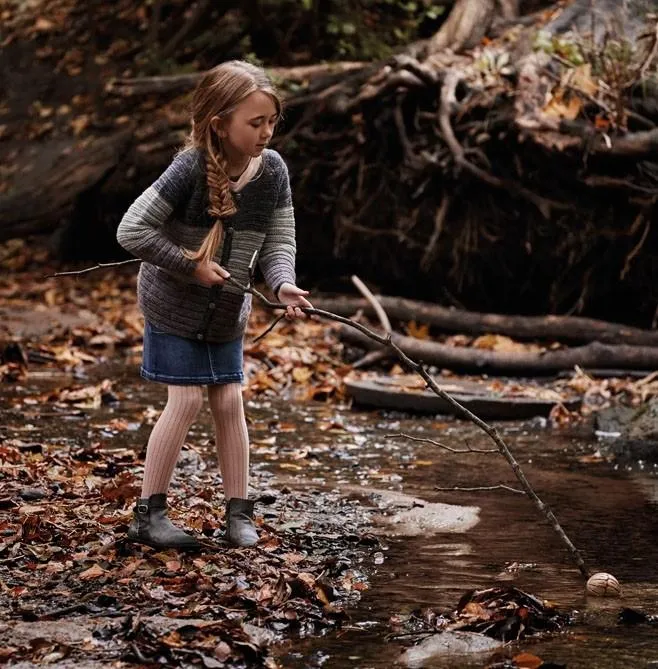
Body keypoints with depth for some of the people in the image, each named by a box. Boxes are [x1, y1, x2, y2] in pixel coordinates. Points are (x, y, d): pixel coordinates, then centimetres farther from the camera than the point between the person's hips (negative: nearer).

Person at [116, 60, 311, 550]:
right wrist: (191, 264, -22)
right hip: (174, 306, -5)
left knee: (229, 401, 5)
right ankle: (149, 513, 5)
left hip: (227, 309, 5)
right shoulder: (191, 169, -26)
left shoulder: (272, 171, -11)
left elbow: (279, 242, -4)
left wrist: (283, 285, -24)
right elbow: (132, 230, -24)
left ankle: (239, 513, 14)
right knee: (187, 400, -6)